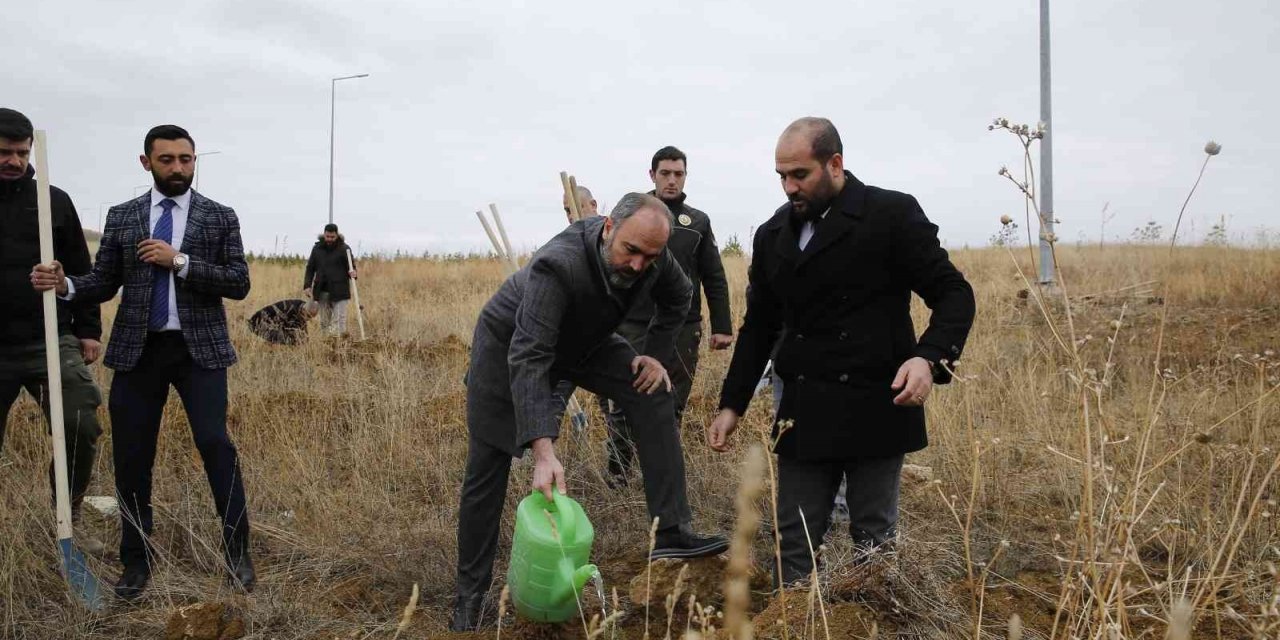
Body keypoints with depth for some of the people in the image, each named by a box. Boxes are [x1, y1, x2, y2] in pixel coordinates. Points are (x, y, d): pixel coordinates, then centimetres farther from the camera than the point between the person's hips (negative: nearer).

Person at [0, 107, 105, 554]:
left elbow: (80, 271, 9)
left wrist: (88, 329, 4)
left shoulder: (54, 201, 8)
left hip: (51, 342, 0)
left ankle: (67, 522, 10)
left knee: (81, 428, -10)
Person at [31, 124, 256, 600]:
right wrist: (65, 284, -12)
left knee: (214, 441, -14)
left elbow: (239, 283, -4)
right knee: (131, 455, 6)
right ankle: (137, 562, 21)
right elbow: (103, 284, 9)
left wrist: (180, 262, -14)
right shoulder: (121, 217, 10)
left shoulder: (220, 217, 4)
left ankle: (237, 552, 0)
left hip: (199, 348, -2)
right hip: (138, 350, 3)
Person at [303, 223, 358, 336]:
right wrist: (307, 285, 3)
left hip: (339, 291, -4)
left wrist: (352, 272, -23)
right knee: (324, 321, 9)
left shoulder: (344, 248, -1)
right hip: (322, 291, 4)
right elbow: (310, 268, 12)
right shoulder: (317, 248, 8)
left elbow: (351, 266, 0)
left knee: (339, 319, -7)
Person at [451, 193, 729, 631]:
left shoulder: (652, 257, -22)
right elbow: (528, 360, -48)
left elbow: (678, 297, 3)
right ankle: (470, 595, 10)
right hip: (509, 342, -5)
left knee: (653, 394, -12)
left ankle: (671, 532, -7)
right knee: (486, 472, -4)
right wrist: (543, 452, -57)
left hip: (583, 340, 6)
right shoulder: (557, 266, -42)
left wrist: (656, 353, -9)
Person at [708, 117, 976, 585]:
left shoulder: (892, 214, -6)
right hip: (804, 414, 4)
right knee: (794, 544, 7)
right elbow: (758, 328, 15)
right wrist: (732, 405, 10)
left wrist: (929, 358, -23)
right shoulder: (772, 235, 9)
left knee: (874, 541, 7)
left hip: (876, 408, -4)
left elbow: (953, 295, -5)